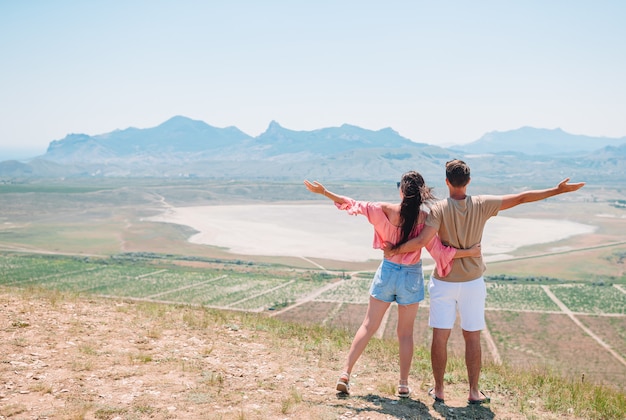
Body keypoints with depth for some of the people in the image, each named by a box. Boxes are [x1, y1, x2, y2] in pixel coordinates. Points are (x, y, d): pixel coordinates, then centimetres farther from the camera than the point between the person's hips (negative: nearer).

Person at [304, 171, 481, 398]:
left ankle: (346, 373, 6)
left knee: (368, 326, 10)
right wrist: (470, 252, -8)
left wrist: (323, 191, 1)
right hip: (411, 277, 0)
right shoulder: (425, 218, -14)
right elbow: (439, 251, -13)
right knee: (405, 333, 12)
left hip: (387, 272, 1)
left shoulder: (386, 210, -12)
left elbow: (353, 205, -7)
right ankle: (404, 384, 15)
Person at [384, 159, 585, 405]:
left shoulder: (440, 209, -13)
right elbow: (521, 198, -2)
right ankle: (474, 392, 18)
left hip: (444, 282, -2)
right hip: (472, 283, 2)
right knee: (472, 338, 11)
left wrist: (394, 250, -8)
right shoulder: (482, 205, -7)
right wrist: (558, 191, 5)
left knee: (440, 337, 7)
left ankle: (438, 390, 15)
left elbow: (421, 241, -23)